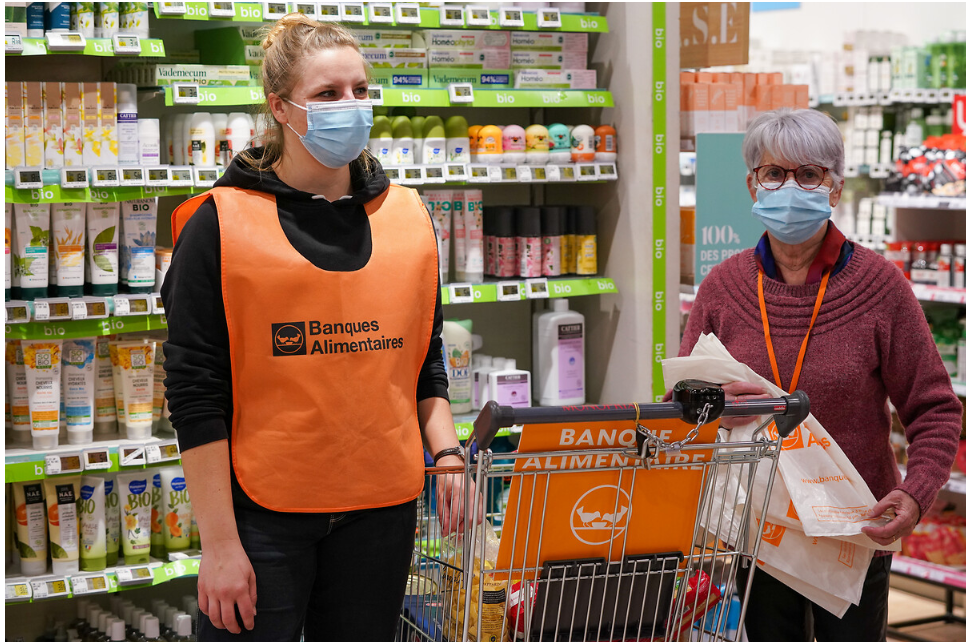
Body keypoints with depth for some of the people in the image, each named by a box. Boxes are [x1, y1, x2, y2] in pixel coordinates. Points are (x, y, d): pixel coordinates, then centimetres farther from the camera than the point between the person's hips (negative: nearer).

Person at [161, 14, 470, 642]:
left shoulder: (408, 216, 8)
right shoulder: (219, 225, -6)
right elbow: (196, 394, -7)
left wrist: (447, 454, 1)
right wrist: (219, 543, -11)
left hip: (383, 507, 4)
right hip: (262, 513, -4)